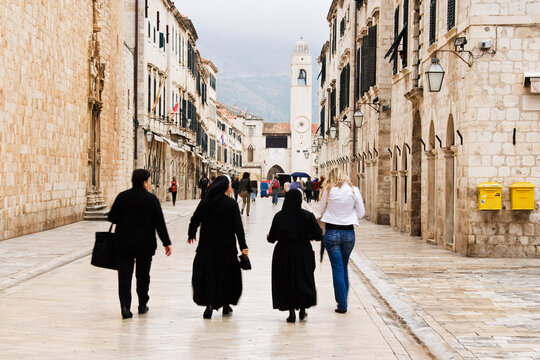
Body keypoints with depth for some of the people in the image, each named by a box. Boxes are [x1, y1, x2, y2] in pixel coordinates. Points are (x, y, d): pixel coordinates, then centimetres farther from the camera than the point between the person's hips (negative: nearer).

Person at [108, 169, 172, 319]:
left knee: (125, 275, 0)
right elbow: (159, 223, -7)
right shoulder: (151, 199, -7)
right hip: (145, 245, -1)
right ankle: (142, 305, 24)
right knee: (143, 275, 14)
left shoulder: (122, 197, -2)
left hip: (124, 244, 1)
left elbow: (112, 217, -1)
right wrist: (166, 243, -2)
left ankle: (125, 306, -12)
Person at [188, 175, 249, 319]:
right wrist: (243, 246, -8)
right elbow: (238, 227, -10)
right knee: (227, 273, 15)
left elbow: (195, 219, 0)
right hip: (226, 246, -1)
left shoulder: (206, 201, -3)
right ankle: (225, 304, 23)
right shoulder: (232, 204, -8)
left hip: (207, 244, 1)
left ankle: (209, 304, -7)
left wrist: (191, 235, 17)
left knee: (207, 273, 6)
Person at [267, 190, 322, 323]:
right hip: (303, 255, 0)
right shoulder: (307, 216, -10)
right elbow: (318, 235, -11)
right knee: (303, 280, 16)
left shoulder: (279, 216, -7)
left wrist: (269, 237, 20)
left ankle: (291, 313, 6)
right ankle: (302, 310, 19)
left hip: (283, 255, 1)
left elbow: (272, 238, -3)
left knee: (286, 281, 9)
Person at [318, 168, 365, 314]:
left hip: (331, 232, -2)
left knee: (337, 268, 2)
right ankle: (343, 300, 26)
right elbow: (361, 213, 5)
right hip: (348, 232, 2)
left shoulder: (328, 190, -4)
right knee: (344, 267, 18)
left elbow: (322, 209, 9)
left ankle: (342, 305, 1)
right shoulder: (354, 190, -1)